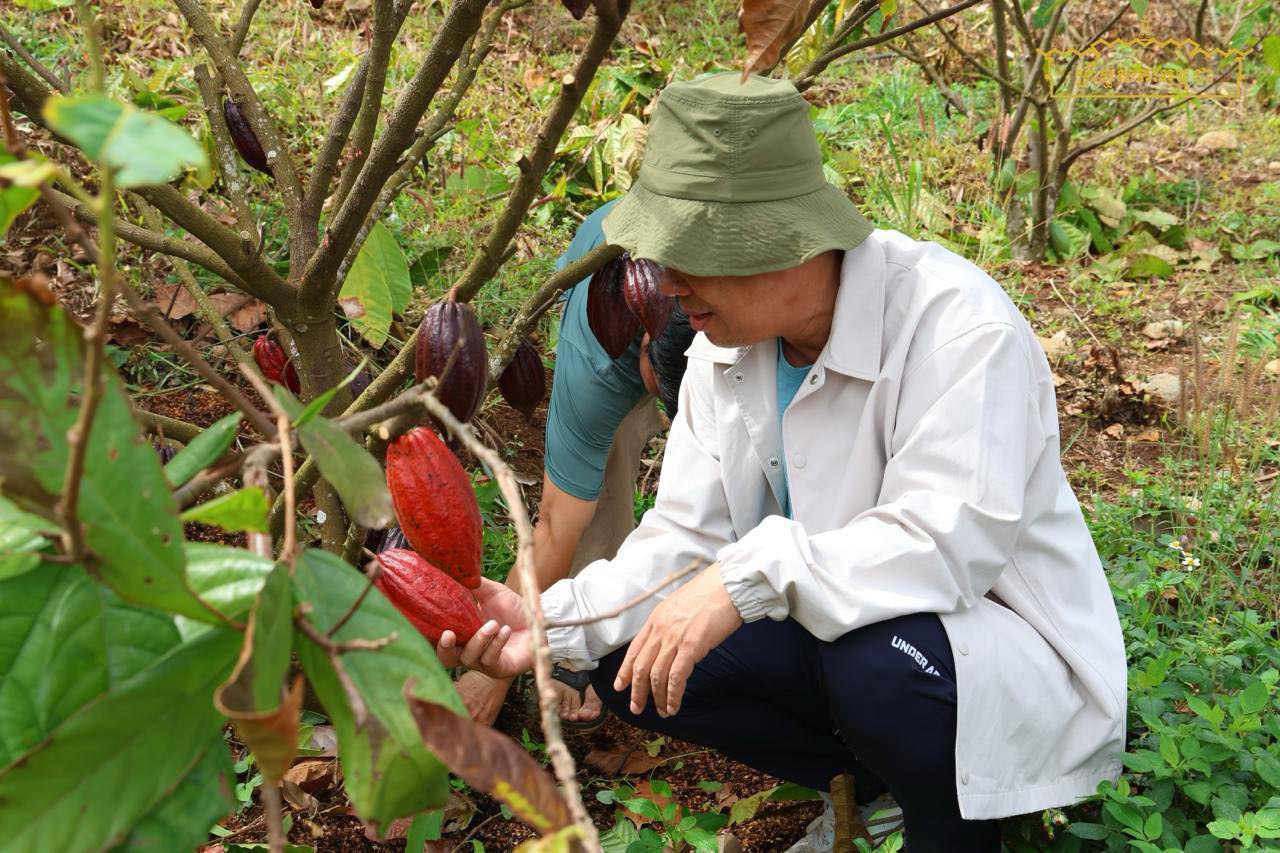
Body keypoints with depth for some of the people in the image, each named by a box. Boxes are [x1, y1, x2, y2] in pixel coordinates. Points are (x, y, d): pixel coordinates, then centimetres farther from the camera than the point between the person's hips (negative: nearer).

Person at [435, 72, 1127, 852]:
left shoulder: (955, 322, -27)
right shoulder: (725, 341, -5)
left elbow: (948, 543, -36)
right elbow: (690, 535, -6)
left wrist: (754, 573, -44)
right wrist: (555, 624, -20)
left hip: (1008, 647, -7)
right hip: (843, 631, 7)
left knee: (877, 665, -37)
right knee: (632, 658, -5)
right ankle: (874, 787, 11)